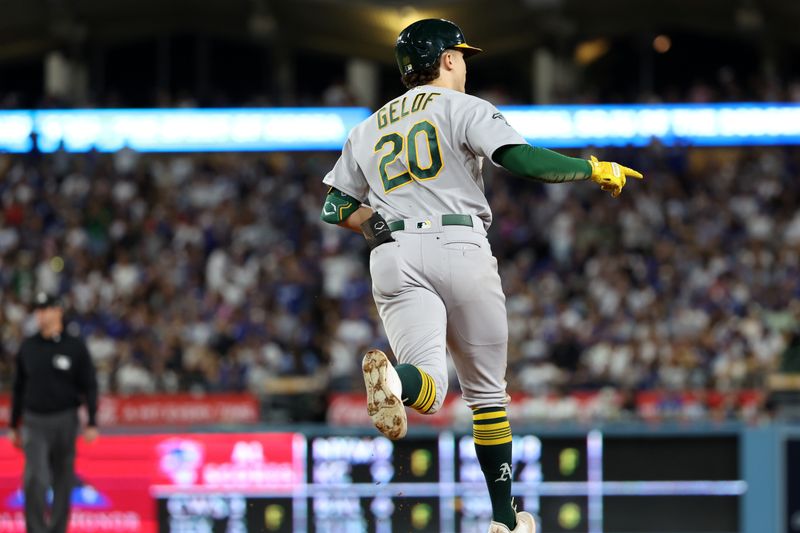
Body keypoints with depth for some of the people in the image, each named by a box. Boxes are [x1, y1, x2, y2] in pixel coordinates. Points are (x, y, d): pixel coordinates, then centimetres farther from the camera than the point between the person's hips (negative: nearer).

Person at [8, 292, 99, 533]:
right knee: (35, 479, -15)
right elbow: (19, 388, 13)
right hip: (34, 423, 1)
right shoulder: (27, 347, 6)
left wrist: (92, 423, -10)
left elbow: (89, 386, -2)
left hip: (64, 422, -1)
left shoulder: (75, 347, -1)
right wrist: (13, 426, 13)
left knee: (63, 481, 5)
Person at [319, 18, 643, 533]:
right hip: (460, 247, -3)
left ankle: (392, 377, -50)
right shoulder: (463, 108, 6)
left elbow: (335, 209, 18)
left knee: (429, 388, -13)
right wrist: (593, 169, 1)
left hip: (393, 259, 3)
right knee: (487, 391, 12)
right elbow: (521, 159, -9)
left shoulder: (367, 129, 22)